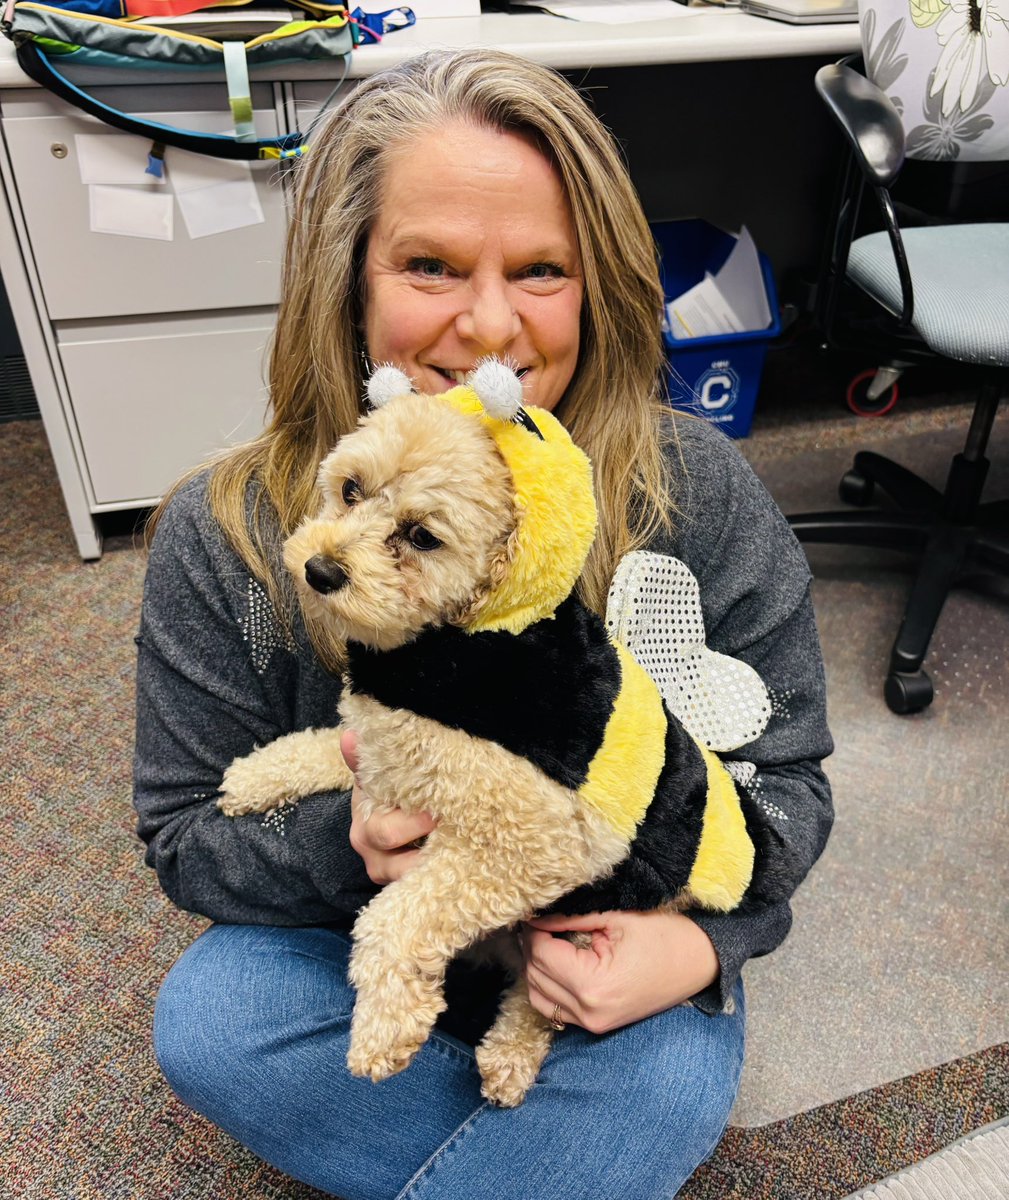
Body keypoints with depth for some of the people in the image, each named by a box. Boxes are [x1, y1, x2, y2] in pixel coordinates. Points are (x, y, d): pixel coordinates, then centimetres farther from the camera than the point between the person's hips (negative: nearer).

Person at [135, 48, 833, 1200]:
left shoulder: (699, 499, -17)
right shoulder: (223, 539, -17)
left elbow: (785, 775, -7)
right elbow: (186, 833, -8)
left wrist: (699, 938, -26)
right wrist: (341, 842, -29)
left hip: (615, 943, 0)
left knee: (672, 1077, -29)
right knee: (204, 1025, -25)